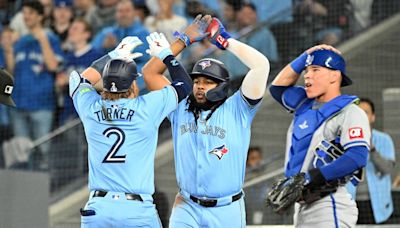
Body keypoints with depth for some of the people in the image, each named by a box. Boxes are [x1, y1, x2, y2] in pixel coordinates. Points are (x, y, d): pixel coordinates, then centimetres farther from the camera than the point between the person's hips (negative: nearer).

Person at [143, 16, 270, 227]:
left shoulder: (236, 110, -2)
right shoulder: (180, 109, 9)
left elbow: (261, 65, -11)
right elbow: (149, 72, 9)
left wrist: (225, 41, -1)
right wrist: (184, 40, 6)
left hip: (227, 210, -2)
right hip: (187, 208, 2)